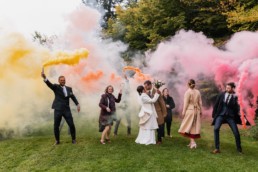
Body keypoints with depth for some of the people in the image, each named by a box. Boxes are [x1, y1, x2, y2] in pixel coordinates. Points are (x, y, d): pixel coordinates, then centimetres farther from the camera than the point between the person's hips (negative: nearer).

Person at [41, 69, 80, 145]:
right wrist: (44, 78, -39)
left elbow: (73, 97, 11)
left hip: (67, 110, 2)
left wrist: (77, 104, -6)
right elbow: (49, 84, -18)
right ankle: (57, 140, 22)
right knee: (56, 126, 3)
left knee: (71, 125, -1)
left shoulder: (69, 88, 12)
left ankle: (73, 139, 18)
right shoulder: (56, 87, 1)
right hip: (58, 110, -2)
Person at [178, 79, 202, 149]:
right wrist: (200, 111, 15)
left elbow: (186, 103, -11)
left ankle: (193, 142, -9)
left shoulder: (188, 92, -11)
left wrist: (183, 112, -6)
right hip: (196, 110, 5)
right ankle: (192, 142, 18)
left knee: (189, 126, 0)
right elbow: (200, 102, 6)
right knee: (194, 126, 11)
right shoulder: (198, 92, 3)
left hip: (190, 110, -5)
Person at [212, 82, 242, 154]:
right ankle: (217, 148, -9)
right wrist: (214, 114, 5)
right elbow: (216, 105, 6)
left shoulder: (235, 97, -4)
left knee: (236, 132, -2)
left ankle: (239, 148, 24)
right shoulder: (221, 95, 1)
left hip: (230, 116, -1)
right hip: (221, 115, 1)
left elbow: (236, 108, -10)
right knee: (216, 129, -19)